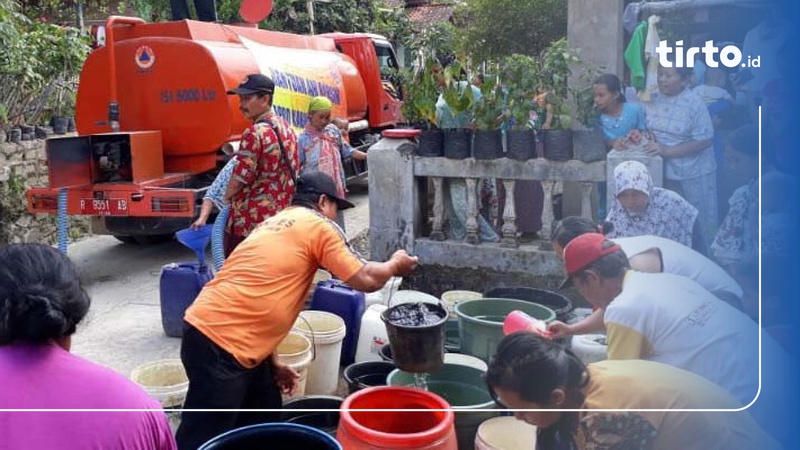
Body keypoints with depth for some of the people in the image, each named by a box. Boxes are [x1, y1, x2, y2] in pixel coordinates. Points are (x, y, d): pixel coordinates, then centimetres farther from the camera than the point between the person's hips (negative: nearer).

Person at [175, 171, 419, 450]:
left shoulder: (275, 224, 23)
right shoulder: (318, 225, -4)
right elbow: (365, 280, -7)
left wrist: (273, 363, 23)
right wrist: (394, 265, 14)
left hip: (214, 332, 10)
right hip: (219, 343, -10)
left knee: (264, 420, 22)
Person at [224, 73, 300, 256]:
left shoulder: (255, 133, -18)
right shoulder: (286, 128, 9)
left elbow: (240, 179, -16)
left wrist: (227, 197, 3)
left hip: (248, 223, -8)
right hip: (282, 219, 9)